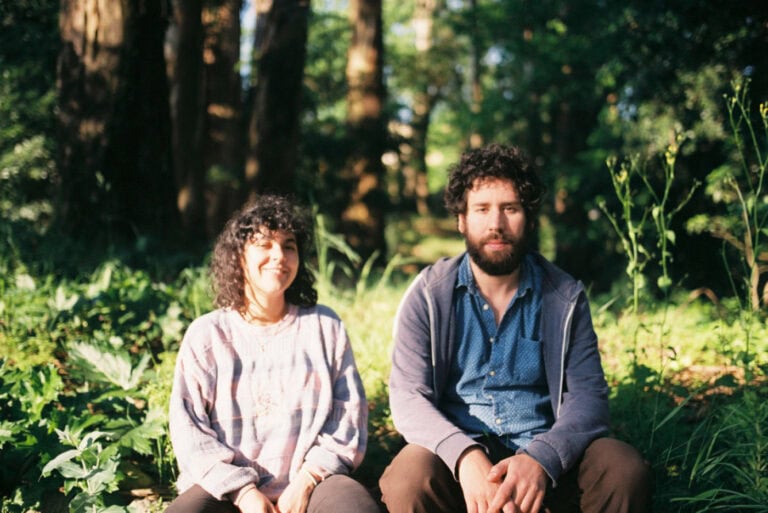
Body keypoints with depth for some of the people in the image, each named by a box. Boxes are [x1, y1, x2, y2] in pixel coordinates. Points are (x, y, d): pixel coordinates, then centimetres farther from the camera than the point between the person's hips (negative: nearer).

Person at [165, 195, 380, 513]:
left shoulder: (324, 326, 13)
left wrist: (307, 481, -8)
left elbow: (349, 413, 6)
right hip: (226, 487, 0)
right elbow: (188, 426, 1)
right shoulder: (206, 334, 9)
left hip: (310, 484, 1)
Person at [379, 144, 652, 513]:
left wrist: (542, 459, -24)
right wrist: (466, 456, -29)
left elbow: (588, 395, -2)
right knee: (410, 478, -33)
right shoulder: (428, 295, 0)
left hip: (546, 463, 2)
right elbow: (408, 395, -8)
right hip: (459, 457, -1)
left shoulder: (565, 298, 3)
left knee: (625, 470, -26)